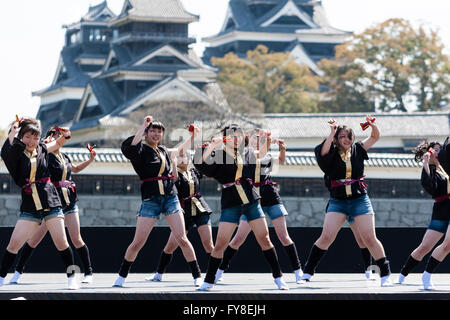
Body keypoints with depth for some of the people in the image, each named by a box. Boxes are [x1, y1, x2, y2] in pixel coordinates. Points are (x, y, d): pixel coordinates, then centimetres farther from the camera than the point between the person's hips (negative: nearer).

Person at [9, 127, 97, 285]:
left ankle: (88, 273, 8)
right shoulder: (46, 155, -3)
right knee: (36, 237, -4)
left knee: (76, 239, 0)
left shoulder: (65, 157, 15)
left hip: (69, 201, 5)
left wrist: (90, 160, 23)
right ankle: (18, 272, 6)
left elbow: (76, 169, 34)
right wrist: (45, 145, -28)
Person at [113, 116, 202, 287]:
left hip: (171, 197, 4)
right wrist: (143, 127, -28)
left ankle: (197, 276, 3)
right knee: (138, 242, -2)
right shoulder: (141, 150, -3)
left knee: (181, 239, -4)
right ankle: (122, 276, 14)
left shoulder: (164, 150, 15)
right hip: (150, 200, -4)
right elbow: (128, 148, -27)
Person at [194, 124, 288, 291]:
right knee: (221, 243, -6)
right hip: (230, 204, -3)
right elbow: (200, 162, -17)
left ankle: (278, 278, 10)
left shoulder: (248, 153, 12)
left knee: (264, 238, 1)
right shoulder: (219, 155, -1)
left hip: (251, 201, 3)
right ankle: (208, 281, 7)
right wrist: (212, 145, -27)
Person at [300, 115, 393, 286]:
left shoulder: (357, 149, 7)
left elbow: (375, 137, 14)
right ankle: (307, 272, 0)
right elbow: (323, 152, -23)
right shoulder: (332, 154, -1)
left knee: (369, 238, -3)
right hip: (337, 202, -1)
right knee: (326, 236, -10)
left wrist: (373, 126, -6)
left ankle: (385, 274, 5)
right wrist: (332, 133, -23)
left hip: (360, 200, 1)